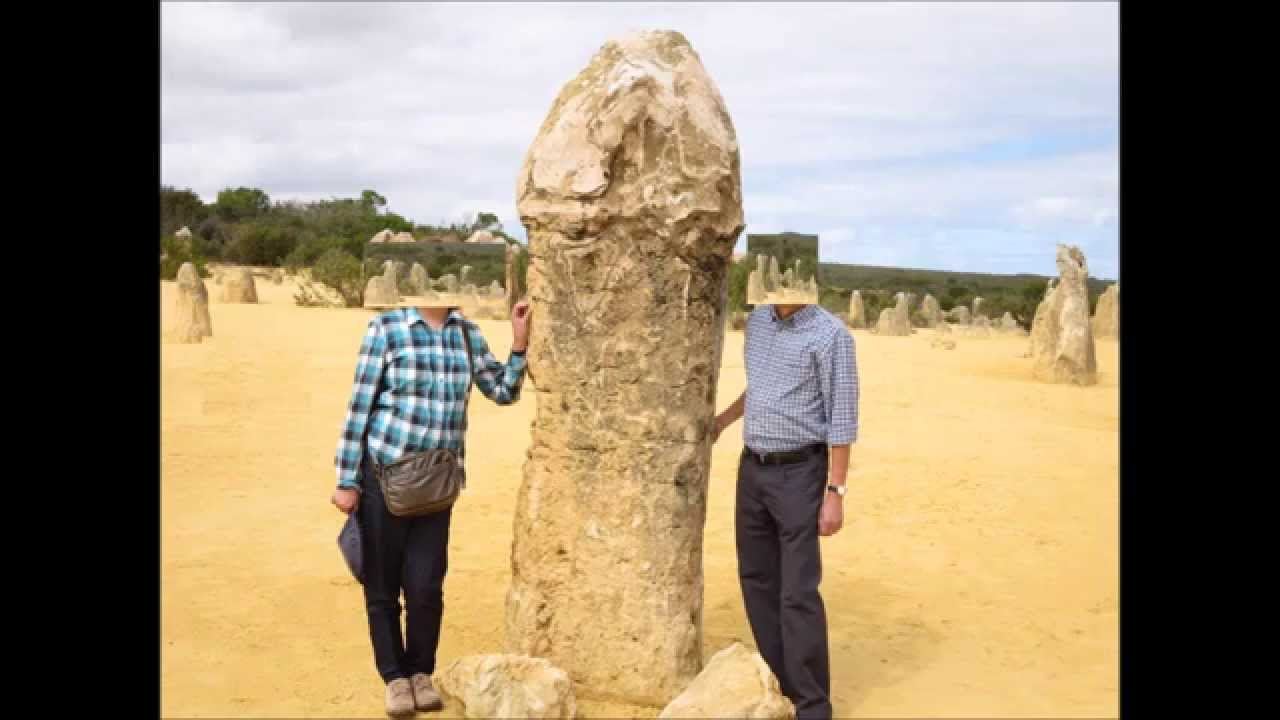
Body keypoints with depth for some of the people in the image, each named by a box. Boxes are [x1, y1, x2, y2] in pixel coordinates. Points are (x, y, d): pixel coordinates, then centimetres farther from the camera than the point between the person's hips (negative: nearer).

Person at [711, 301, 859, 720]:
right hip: (752, 469, 7)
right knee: (756, 578, 12)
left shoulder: (831, 335, -15)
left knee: (798, 591, -6)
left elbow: (842, 418, -15)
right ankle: (779, 682, 27)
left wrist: (835, 493, -17)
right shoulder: (757, 320, 7)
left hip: (799, 473, -7)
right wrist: (723, 419, 28)